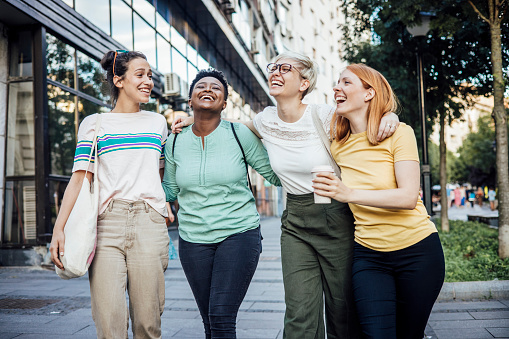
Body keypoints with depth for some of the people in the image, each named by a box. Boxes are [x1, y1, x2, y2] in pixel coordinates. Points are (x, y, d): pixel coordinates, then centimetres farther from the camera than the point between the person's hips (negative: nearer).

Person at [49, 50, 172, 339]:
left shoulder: (158, 122, 18)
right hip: (106, 222, -1)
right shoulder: (94, 124, 11)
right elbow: (80, 177, 3)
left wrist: (167, 204, 12)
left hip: (149, 222, 2)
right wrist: (59, 228, -6)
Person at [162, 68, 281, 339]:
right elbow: (170, 189, 14)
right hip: (193, 239, 3)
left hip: (238, 234, -3)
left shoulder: (240, 134, -4)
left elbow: (275, 175, 1)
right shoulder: (175, 142, 5)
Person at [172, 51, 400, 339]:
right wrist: (196, 121, 14)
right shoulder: (266, 121, 1)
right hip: (295, 222, 3)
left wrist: (390, 116, -18)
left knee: (343, 311, 6)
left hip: (336, 218, -3)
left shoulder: (325, 116, -11)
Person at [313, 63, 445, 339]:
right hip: (368, 254, 3)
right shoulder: (338, 146, 5)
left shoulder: (398, 133, -9)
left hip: (417, 251, -3)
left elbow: (408, 197, -21)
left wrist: (349, 193, -29)